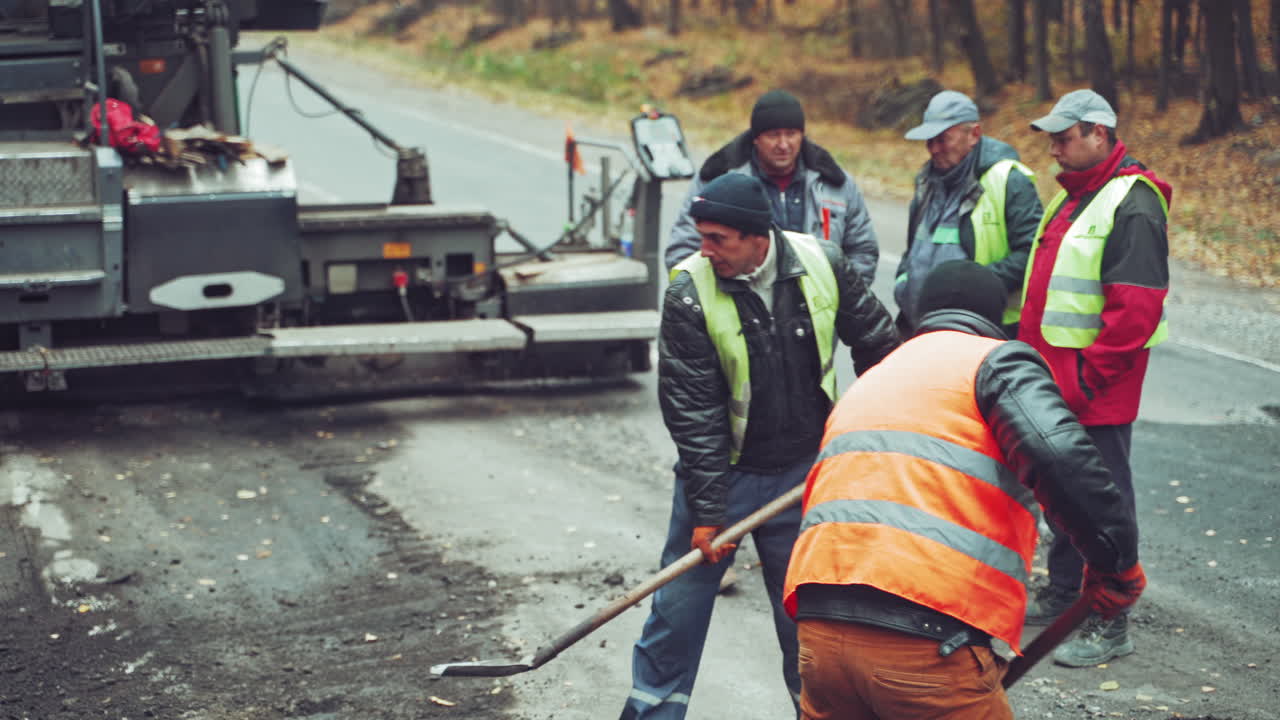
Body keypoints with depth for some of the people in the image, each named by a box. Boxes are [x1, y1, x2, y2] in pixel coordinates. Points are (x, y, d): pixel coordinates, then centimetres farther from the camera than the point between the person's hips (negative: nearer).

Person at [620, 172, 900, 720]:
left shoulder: (820, 264, -10)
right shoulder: (690, 293, -17)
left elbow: (876, 342, 7)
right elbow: (692, 412, -16)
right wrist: (706, 511, -17)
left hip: (803, 468, 2)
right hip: (720, 470, -1)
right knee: (681, 599, 4)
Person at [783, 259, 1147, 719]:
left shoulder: (867, 383, 30)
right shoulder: (995, 360, 7)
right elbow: (1060, 458, -13)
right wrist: (1117, 562, -4)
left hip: (819, 630, 7)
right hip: (930, 642, -6)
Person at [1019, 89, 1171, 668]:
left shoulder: (1133, 205, -15)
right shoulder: (1072, 196, 15)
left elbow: (1137, 304, -22)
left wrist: (1092, 374, -20)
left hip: (1096, 385, -9)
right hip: (1056, 377, 9)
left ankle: (1109, 625, 3)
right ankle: (1064, 593, 32)